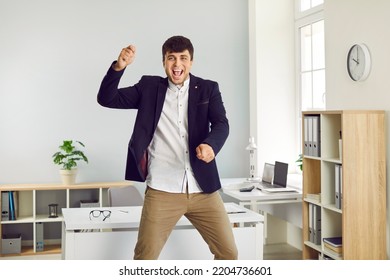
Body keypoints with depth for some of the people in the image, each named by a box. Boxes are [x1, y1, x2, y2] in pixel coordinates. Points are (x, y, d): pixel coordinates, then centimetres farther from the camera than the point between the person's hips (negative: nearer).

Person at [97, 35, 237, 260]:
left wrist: (210, 145, -28)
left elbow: (221, 124, -5)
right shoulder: (149, 87, 7)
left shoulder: (208, 89, 8)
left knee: (229, 252, 6)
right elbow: (106, 99, 2)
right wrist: (119, 67, -15)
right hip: (162, 190, -1)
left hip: (203, 189, 1)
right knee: (144, 257, -1)